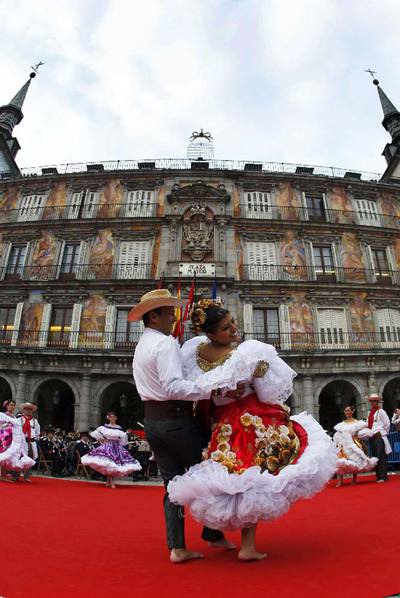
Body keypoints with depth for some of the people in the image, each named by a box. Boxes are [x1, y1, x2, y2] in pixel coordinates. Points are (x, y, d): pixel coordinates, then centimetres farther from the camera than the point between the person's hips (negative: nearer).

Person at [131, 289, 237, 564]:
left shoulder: (142, 345, 15)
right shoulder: (165, 343, -16)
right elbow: (174, 387, -28)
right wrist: (213, 389, -34)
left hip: (152, 420, 9)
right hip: (177, 420, -8)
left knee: (172, 482, 14)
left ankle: (177, 547, 20)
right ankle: (213, 534, 25)